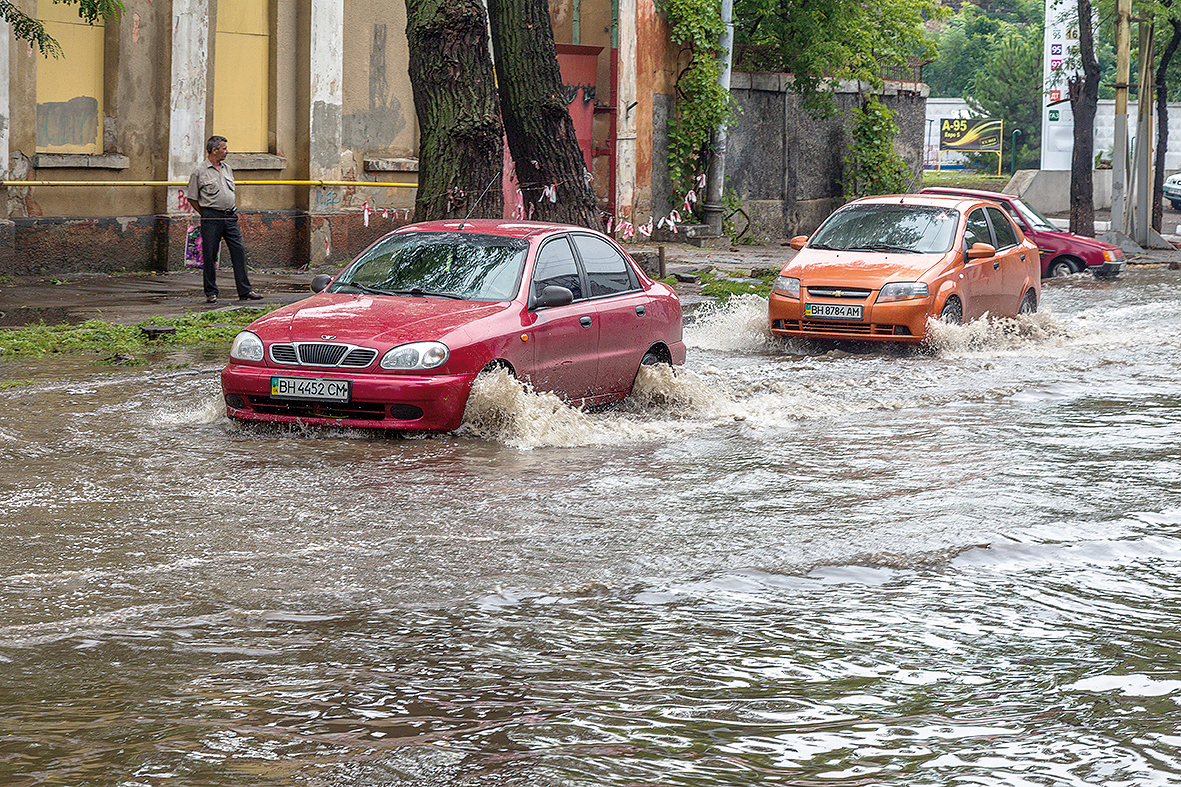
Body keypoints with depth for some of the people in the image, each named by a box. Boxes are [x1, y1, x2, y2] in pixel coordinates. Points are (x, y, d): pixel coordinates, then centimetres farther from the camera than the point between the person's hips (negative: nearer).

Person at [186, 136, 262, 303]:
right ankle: (211, 293, 7)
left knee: (239, 250, -1)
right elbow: (192, 198, 1)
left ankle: (245, 290, 2)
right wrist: (206, 214, 2)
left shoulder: (227, 169, 14)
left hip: (230, 216, 5)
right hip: (211, 218, -5)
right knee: (210, 255, -2)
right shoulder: (200, 171, -4)